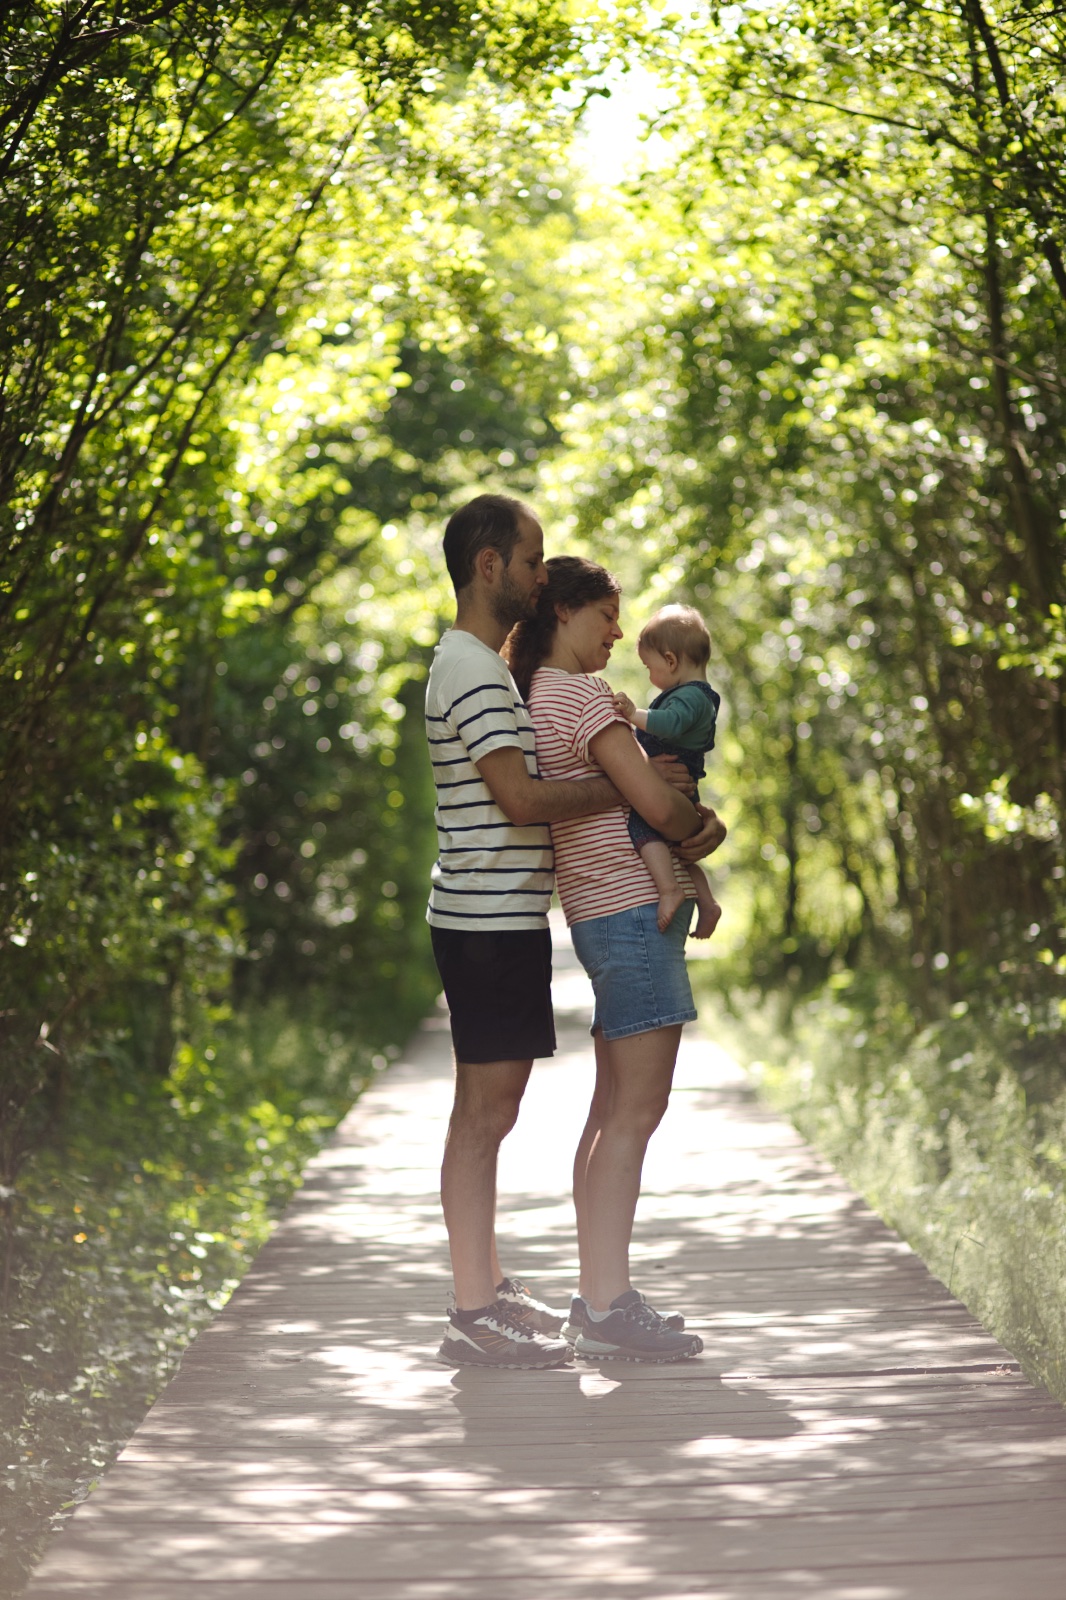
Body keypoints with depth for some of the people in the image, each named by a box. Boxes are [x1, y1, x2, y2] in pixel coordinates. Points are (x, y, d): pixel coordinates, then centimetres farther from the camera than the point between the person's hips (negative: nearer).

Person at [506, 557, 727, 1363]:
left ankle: (601, 1296, 14)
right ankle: (608, 1308, -11)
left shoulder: (542, 696, 18)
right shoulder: (578, 694, -13)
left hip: (605, 916, 11)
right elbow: (656, 803, -16)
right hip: (634, 910, -11)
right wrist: (707, 827, 2)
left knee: (614, 1111, 11)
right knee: (635, 1111, -10)